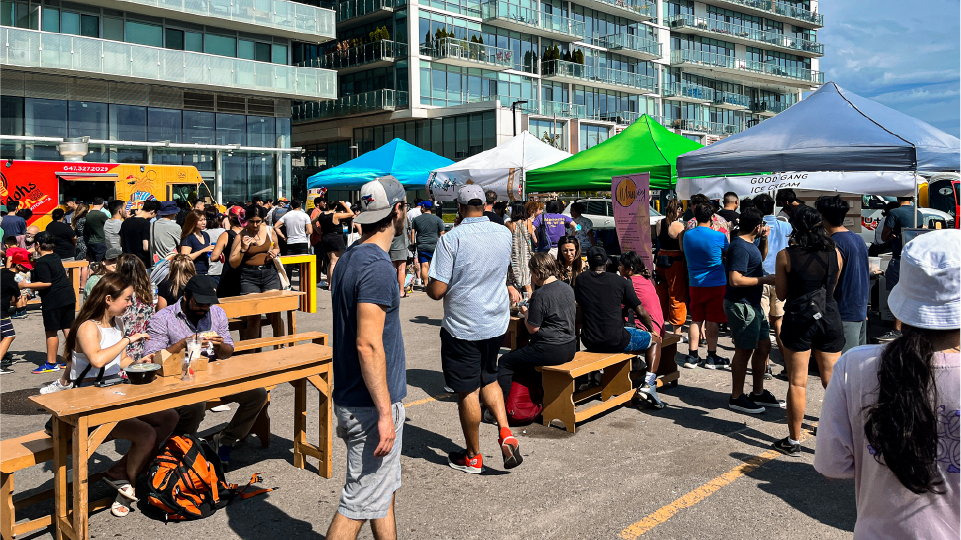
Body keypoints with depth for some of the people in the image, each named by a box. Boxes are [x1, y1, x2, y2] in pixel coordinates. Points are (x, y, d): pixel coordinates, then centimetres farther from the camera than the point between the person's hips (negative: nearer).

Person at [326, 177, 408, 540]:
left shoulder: (349, 259, 9)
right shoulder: (377, 266, -21)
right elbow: (368, 345, -26)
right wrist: (385, 413, -22)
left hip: (352, 398, 10)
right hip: (372, 405, -10)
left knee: (385, 488, 21)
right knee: (361, 502, 2)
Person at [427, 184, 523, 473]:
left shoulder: (451, 239, -18)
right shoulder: (504, 234, 0)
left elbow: (436, 290, -18)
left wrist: (428, 286, 2)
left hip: (462, 326, -5)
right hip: (496, 322, 6)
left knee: (468, 391, 7)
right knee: (489, 378, 25)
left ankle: (473, 457, 22)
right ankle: (506, 433, 9)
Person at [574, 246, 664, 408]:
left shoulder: (580, 280, 2)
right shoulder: (620, 281, -4)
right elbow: (641, 313, 1)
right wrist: (652, 330, 20)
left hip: (589, 342, 4)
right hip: (615, 342, -4)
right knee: (655, 339, 19)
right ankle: (649, 384, 5)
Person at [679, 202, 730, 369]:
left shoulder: (687, 235, -1)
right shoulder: (719, 236, -13)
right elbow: (728, 253, 5)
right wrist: (727, 234, 19)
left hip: (695, 285, 4)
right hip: (716, 284, -4)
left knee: (696, 320, 10)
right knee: (712, 321, 4)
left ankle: (692, 356, 10)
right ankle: (711, 357, 11)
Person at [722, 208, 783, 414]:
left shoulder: (748, 243, 11)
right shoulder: (739, 247, -20)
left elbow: (760, 257, 31)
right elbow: (735, 280, -27)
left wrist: (764, 239, 12)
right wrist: (765, 279, -19)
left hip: (752, 304, 11)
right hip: (741, 305, -11)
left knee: (764, 346, 16)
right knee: (744, 350, -2)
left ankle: (758, 393, 28)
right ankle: (737, 397, 10)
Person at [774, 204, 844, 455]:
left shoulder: (786, 256, -9)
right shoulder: (835, 254, 1)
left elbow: (782, 294, -2)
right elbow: (832, 288, 12)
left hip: (798, 320, -3)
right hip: (830, 319, 3)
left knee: (797, 383, 5)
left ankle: (794, 441, 14)